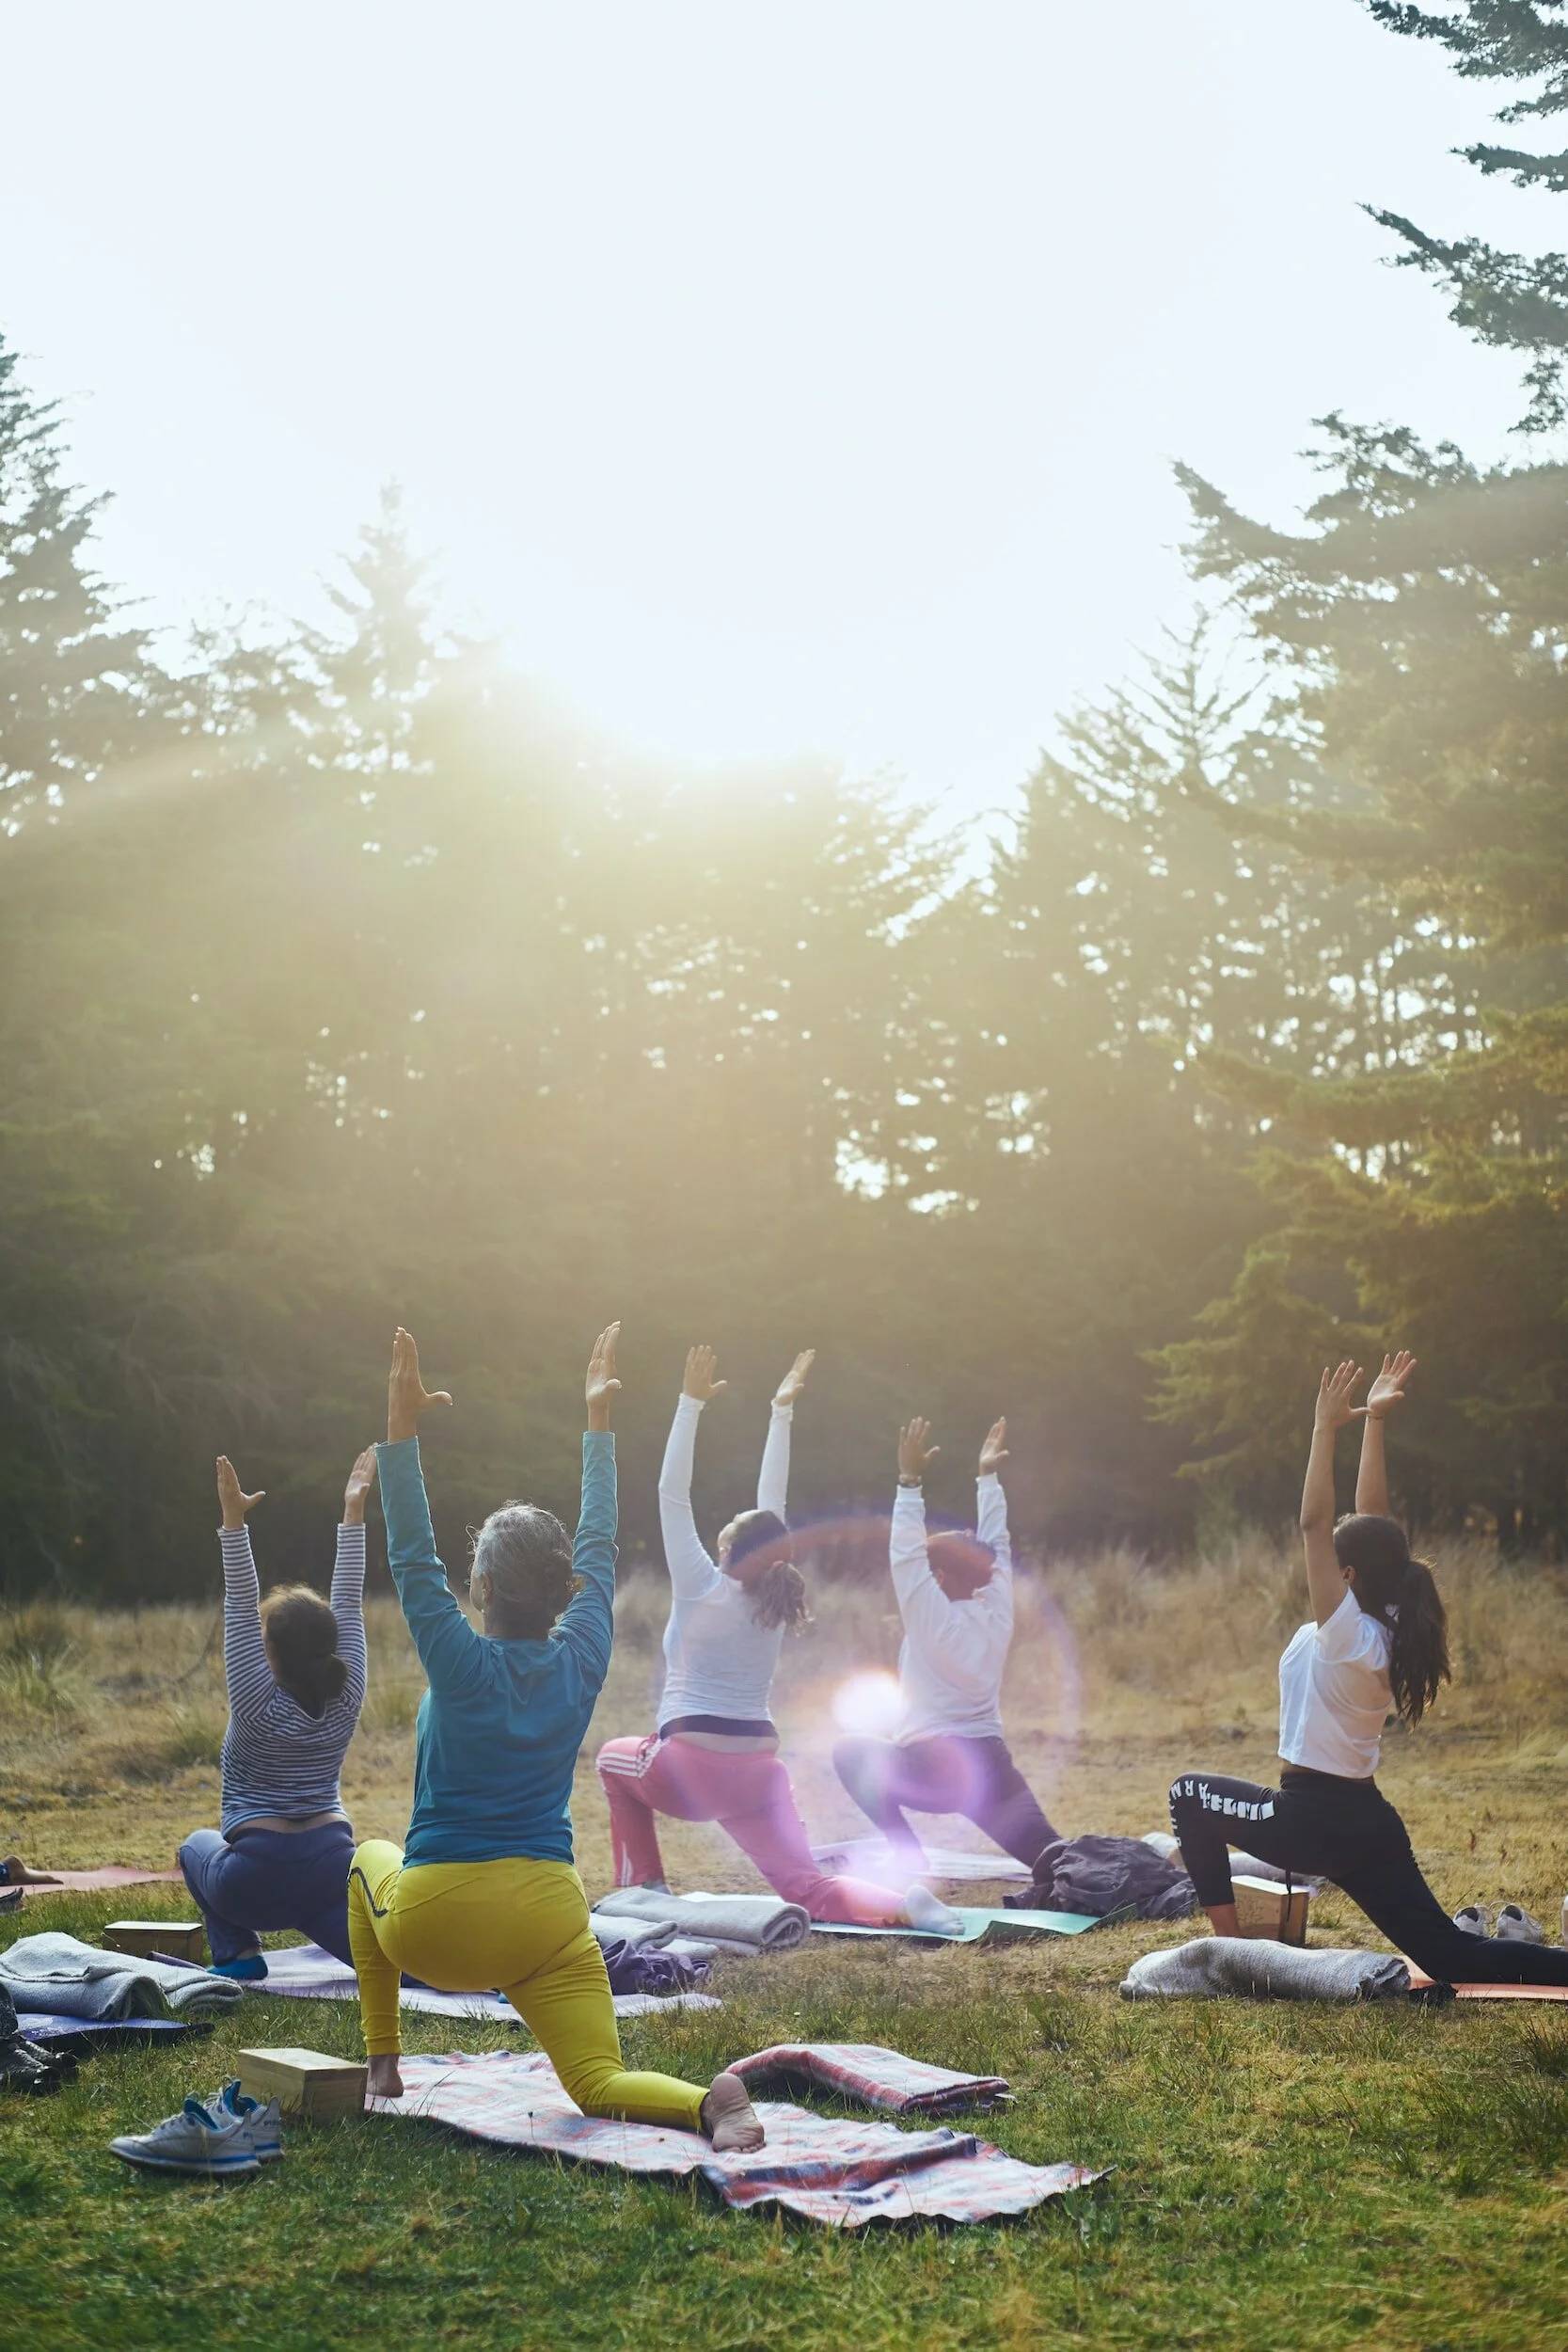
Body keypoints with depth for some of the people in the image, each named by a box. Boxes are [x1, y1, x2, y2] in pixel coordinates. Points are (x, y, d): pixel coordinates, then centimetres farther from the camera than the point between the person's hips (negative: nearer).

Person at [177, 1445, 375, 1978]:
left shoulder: (259, 1705, -10)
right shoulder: (346, 1699, -1)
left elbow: (240, 1607, -14)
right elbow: (348, 1602, 3)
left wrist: (234, 1523, -18)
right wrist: (353, 1511, 4)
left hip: (256, 1880, -3)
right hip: (332, 1868, 3)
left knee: (198, 1846, 27)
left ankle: (237, 1951, 10)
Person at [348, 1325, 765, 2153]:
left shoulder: (463, 1666, -12)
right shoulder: (581, 1661, -1)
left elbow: (412, 1558, -12)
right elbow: (599, 1547, 10)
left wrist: (401, 1431, -15)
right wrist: (599, 1421, 17)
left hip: (434, 1925, -2)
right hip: (546, 1919, 2)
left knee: (371, 1860, 32)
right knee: (600, 2088, 0)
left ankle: (382, 2062, 30)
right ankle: (709, 2101, -34)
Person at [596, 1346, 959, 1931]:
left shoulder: (703, 1591, -6)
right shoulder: (774, 1600, 6)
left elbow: (671, 1494, -7)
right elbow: (772, 1503, 13)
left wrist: (692, 1402, -7)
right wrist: (781, 1412, 17)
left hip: (689, 1768, -4)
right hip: (758, 1772, 4)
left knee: (614, 1758, 28)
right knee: (808, 1889, -3)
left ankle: (644, 1886, 20)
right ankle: (902, 1905, -31)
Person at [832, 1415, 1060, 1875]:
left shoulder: (935, 1621, -8)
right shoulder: (998, 1615, 7)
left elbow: (906, 1554, -12)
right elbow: (994, 1547, 18)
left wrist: (910, 1481, -14)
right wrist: (988, 1478, 20)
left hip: (935, 1771, -6)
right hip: (994, 1769, 6)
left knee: (851, 1754, 15)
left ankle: (910, 1859, 2)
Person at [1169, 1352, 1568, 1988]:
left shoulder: (1346, 1633, -17)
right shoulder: (1388, 1629, 3)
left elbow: (1314, 1523, -23)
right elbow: (1371, 1518, 8)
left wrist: (1326, 1429, -21)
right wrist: (1373, 1424, 8)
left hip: (1313, 1818, -8)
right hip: (1370, 1822, 8)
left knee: (1190, 1794, 11)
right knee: (1452, 1959, 8)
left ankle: (1229, 1944, 9)